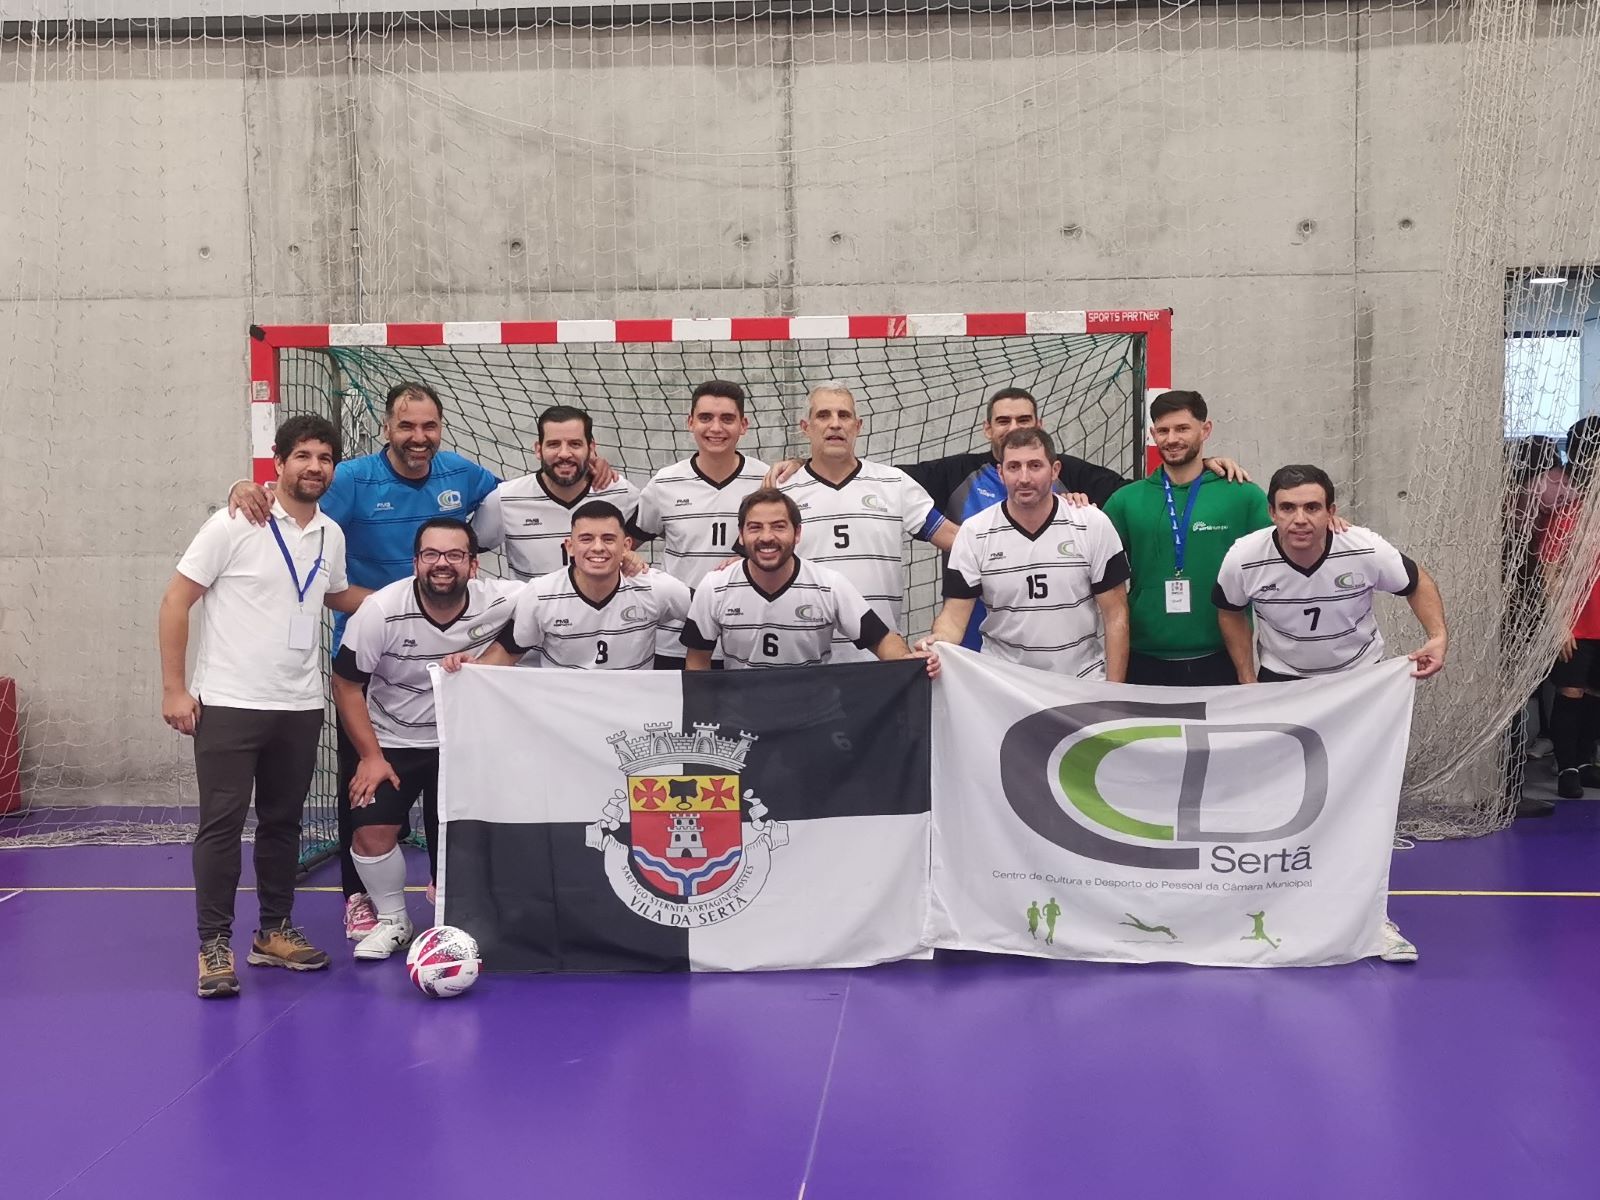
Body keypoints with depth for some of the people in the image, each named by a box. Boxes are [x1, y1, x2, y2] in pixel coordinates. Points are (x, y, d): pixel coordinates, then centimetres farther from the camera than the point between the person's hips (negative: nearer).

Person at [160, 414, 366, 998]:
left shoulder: (331, 535, 7)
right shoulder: (234, 524, -9)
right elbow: (176, 601, -7)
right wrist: (174, 688, -11)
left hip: (299, 707, 5)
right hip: (228, 704, -5)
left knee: (282, 822, 12)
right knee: (222, 824, -3)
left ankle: (275, 932, 24)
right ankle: (215, 944, 6)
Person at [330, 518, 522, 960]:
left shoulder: (502, 602, -19)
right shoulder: (381, 610, -19)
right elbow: (347, 684, -10)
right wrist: (370, 755, -11)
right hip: (391, 741, 0)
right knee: (372, 831, -13)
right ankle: (392, 920, 12)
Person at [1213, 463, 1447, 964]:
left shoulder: (1365, 551, -25)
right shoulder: (1245, 557, -23)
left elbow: (1418, 583, -5)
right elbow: (1231, 612, -2)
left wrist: (1438, 637, -20)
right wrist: (1248, 682, -3)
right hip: (1281, 679, 1)